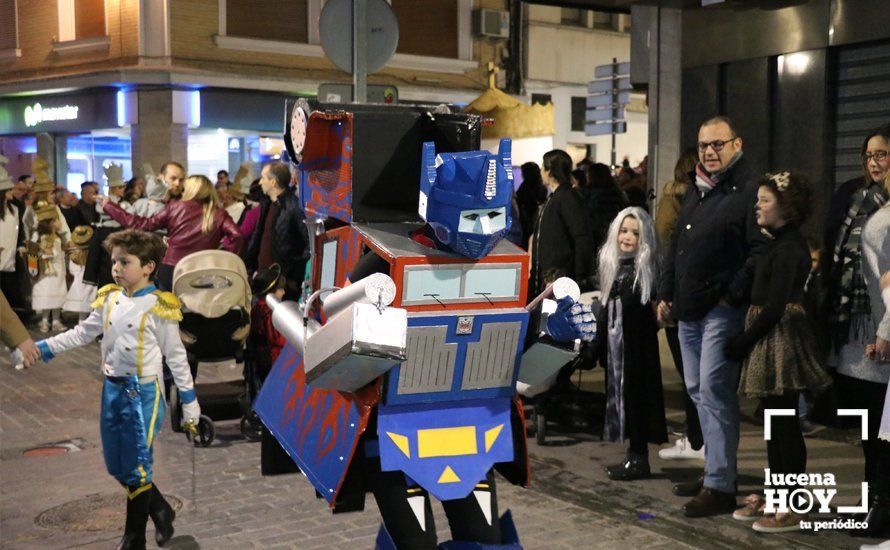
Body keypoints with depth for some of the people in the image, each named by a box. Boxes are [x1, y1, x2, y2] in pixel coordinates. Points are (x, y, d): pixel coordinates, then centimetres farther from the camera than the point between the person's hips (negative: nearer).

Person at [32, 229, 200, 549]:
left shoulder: (158, 307, -12)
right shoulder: (109, 299, 4)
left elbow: (175, 355, -7)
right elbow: (82, 333, 14)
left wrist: (189, 399, -5)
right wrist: (43, 348, 6)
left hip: (143, 392, -7)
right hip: (112, 388, 7)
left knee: (136, 469, 0)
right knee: (116, 466, 14)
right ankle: (160, 512, 34)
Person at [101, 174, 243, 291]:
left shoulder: (175, 207, 1)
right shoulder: (219, 215, 0)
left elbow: (143, 225, 4)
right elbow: (236, 235, -17)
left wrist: (108, 205, 14)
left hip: (169, 271, 1)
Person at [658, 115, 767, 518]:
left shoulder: (750, 191, -10)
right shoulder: (696, 191, 18)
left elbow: (760, 252, -17)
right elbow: (676, 247, 22)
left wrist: (731, 296, -16)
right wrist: (666, 294, 18)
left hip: (722, 311, -9)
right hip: (689, 310, 9)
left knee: (714, 393, -9)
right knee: (698, 392, 13)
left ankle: (720, 486, -3)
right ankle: (714, 469, 25)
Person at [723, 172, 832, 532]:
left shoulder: (787, 249, -15)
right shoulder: (779, 243, 14)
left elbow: (775, 306, -19)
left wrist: (743, 341, -12)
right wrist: (746, 339, 11)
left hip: (780, 337, -10)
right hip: (771, 339, 10)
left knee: (784, 424, -4)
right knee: (775, 422, 14)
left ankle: (792, 509, 4)